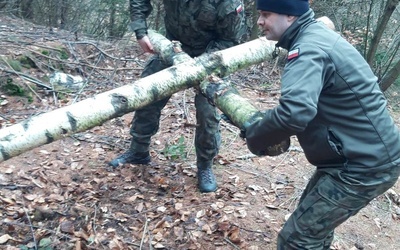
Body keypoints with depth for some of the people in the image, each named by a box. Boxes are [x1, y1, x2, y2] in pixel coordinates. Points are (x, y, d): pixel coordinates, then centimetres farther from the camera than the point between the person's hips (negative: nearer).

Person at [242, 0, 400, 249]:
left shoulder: (309, 49, -24)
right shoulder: (315, 35, 8)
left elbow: (293, 113, -40)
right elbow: (307, 102, 17)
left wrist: (255, 136, -21)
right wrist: (266, 119, 5)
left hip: (365, 165, -10)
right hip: (365, 154, 10)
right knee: (315, 222, 25)